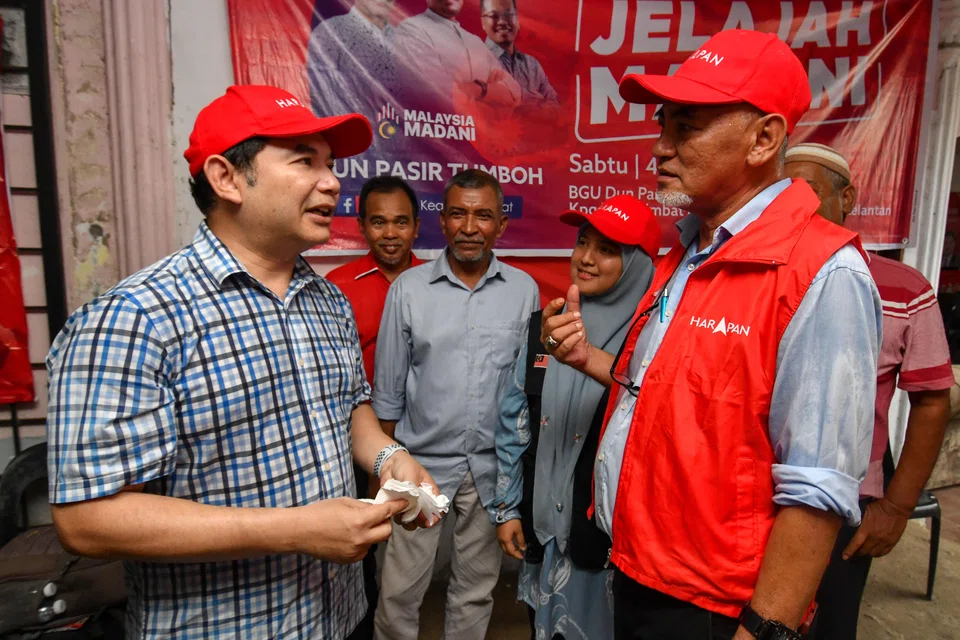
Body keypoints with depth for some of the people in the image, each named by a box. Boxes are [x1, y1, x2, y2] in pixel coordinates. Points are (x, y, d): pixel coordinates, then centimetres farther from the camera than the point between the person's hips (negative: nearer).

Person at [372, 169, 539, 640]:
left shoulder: (524, 289, -2)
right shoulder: (408, 288, -5)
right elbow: (388, 389, 1)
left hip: (493, 467, 1)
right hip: (422, 462, -1)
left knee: (476, 589, 18)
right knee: (399, 590, 9)